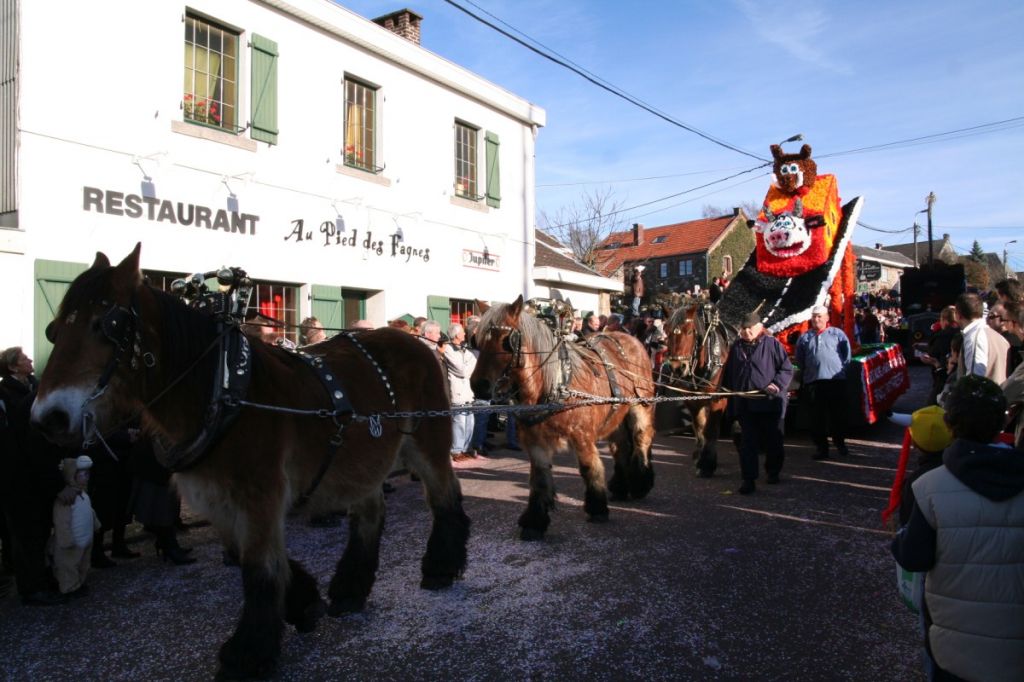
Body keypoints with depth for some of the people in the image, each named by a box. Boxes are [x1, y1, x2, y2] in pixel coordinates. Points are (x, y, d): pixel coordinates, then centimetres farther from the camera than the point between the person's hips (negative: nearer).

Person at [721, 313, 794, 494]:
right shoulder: (736, 348, 10)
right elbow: (728, 374, 19)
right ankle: (748, 480, 2)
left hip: (770, 402, -2)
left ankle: (772, 472, 35)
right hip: (744, 403, 3)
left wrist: (777, 385, -17)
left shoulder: (772, 344, -4)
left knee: (773, 440, 12)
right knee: (747, 443, -1)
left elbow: (787, 369, -4)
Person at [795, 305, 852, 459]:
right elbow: (799, 359, 19)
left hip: (836, 379, -2)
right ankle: (821, 447, 9)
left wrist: (841, 366, 4)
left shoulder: (837, 333, 6)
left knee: (838, 414, 4)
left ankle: (839, 443, 21)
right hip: (813, 381, 2)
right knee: (817, 417, 3)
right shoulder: (804, 337, 12)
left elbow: (846, 353, 7)